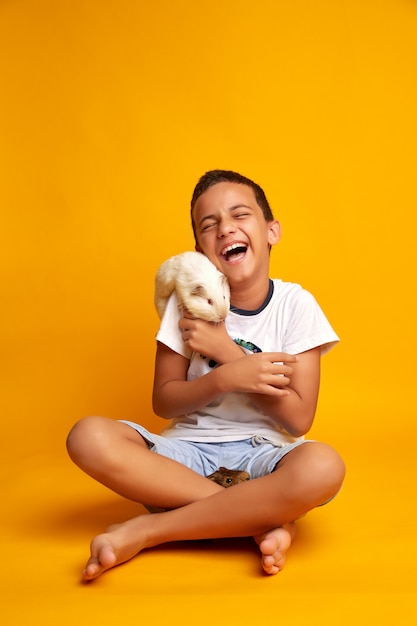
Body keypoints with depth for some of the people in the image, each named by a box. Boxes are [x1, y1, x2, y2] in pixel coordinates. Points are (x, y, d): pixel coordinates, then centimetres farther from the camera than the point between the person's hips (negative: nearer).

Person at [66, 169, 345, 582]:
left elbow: (298, 419, -9)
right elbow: (163, 401, 0)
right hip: (189, 448, 2)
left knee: (323, 467, -37)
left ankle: (145, 530, -23)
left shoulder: (295, 305, -5)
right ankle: (264, 521, -23)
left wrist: (225, 350, -14)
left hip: (262, 451, -1)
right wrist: (227, 377, -19)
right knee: (89, 438, -26)